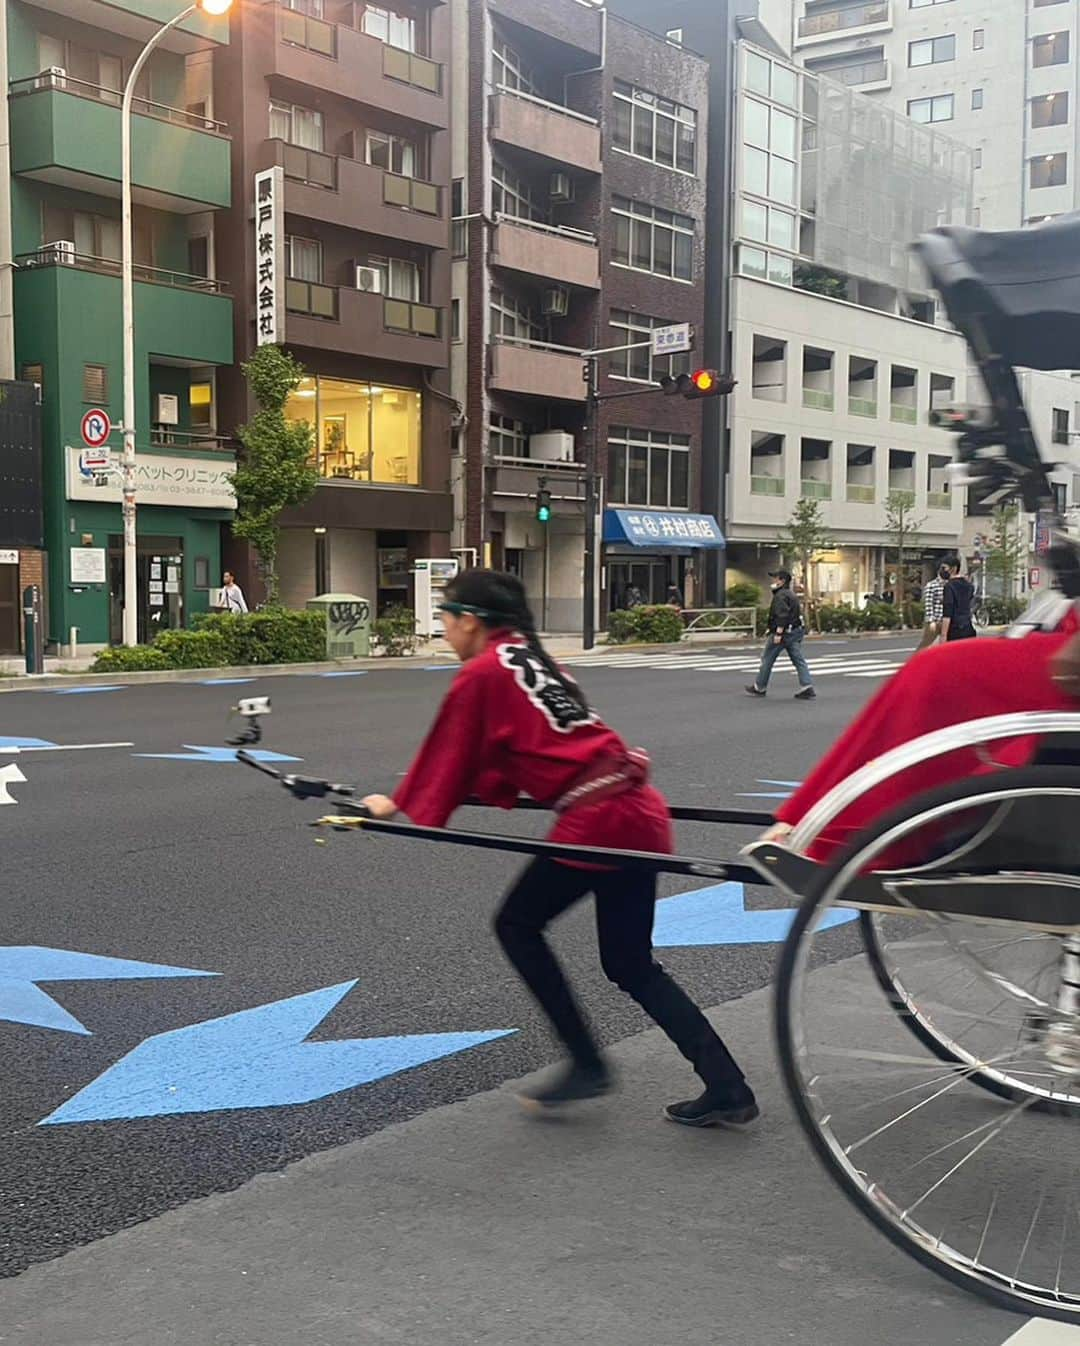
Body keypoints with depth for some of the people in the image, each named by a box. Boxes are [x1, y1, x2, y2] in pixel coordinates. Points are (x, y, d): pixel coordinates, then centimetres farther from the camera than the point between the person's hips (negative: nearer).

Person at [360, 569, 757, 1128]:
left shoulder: (480, 674, -4)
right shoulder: (531, 659, 22)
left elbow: (447, 753, 5)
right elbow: (514, 750, 31)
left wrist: (400, 806, 22)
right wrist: (413, 800, 39)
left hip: (596, 820, -9)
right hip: (639, 811, 9)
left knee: (517, 925, 12)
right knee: (630, 965, 14)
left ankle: (586, 1065, 12)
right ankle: (726, 1089, 12)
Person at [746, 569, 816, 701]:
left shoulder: (781, 596, -13)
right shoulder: (791, 595, 19)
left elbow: (782, 616, -24)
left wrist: (778, 633, -28)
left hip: (782, 632, -9)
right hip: (795, 631, 9)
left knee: (767, 659, 5)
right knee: (799, 660, 2)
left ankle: (759, 687, 15)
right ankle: (807, 687, -10)